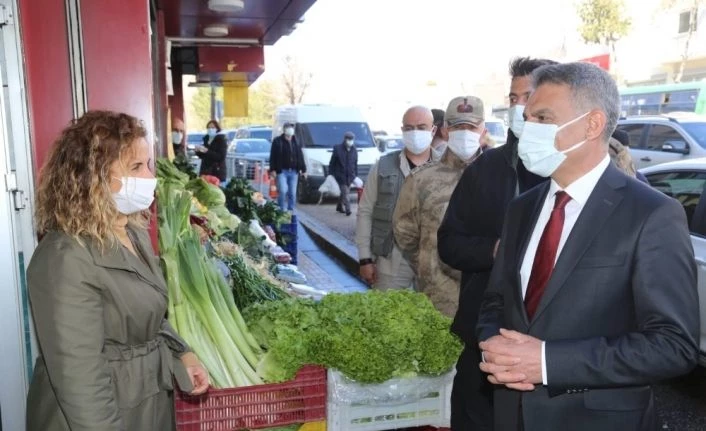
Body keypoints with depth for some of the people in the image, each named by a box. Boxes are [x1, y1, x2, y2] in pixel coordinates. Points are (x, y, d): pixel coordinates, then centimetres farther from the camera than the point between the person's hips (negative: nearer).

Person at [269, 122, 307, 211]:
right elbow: (273, 157, -5)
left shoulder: (296, 142, 13)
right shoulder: (277, 141, -1)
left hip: (294, 172, 4)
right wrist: (272, 169, -11)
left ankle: (291, 210, 15)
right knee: (283, 191, -13)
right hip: (282, 171, -4)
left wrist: (303, 169, 12)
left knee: (292, 193, 6)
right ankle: (282, 210, -2)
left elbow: (300, 157, 15)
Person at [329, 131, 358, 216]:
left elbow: (355, 164, 14)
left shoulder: (354, 151, 9)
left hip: (350, 176, 4)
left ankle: (340, 207, 29)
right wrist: (330, 174, -5)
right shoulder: (337, 149, -4)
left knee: (343, 192, 13)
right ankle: (347, 209, -15)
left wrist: (356, 175, 11)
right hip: (340, 175, -4)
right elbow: (332, 163, -2)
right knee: (345, 193, -12)